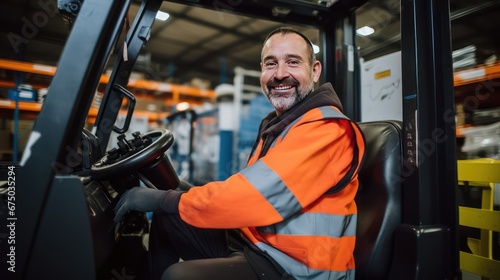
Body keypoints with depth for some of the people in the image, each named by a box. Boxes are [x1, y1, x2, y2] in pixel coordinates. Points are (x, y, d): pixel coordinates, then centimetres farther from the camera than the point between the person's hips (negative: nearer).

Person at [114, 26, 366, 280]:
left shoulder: (325, 128, -19)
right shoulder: (277, 124, 12)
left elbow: (256, 194, -27)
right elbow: (250, 192, 11)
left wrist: (163, 198, -16)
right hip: (255, 241, 9)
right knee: (165, 220, 13)